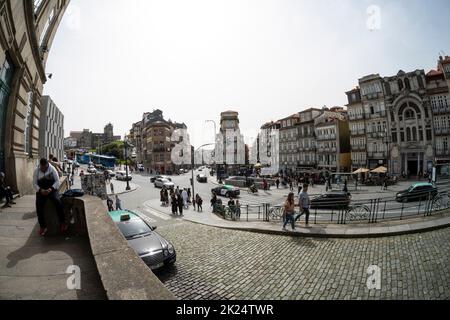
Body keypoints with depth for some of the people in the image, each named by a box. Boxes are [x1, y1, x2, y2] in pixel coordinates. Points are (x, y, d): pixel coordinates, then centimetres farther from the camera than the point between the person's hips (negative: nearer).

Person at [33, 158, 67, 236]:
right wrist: (40, 190, -17)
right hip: (41, 191, 2)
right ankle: (43, 226, -4)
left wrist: (51, 189, -21)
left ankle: (62, 222, -15)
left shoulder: (52, 169, -4)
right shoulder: (36, 171, 0)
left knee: (58, 202, -26)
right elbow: (34, 184, 2)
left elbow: (57, 181, -5)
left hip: (52, 190, -2)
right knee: (39, 206, -19)